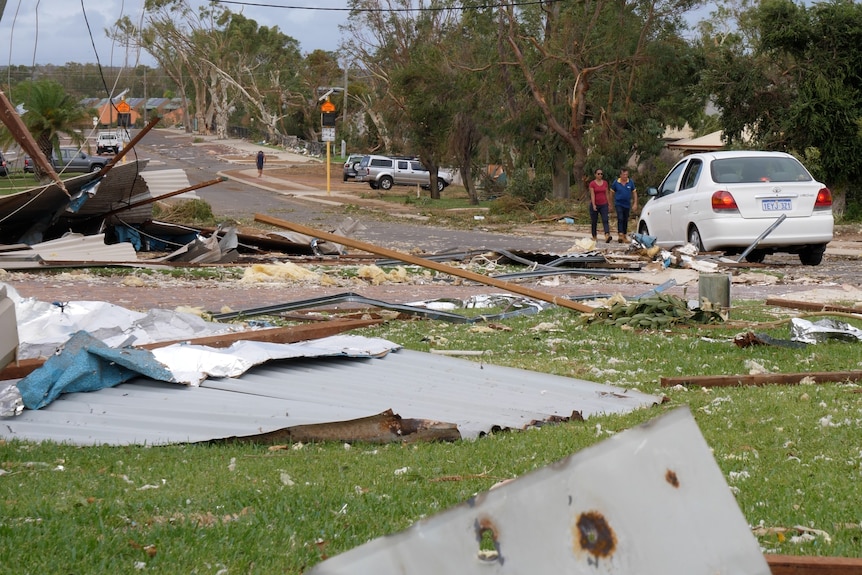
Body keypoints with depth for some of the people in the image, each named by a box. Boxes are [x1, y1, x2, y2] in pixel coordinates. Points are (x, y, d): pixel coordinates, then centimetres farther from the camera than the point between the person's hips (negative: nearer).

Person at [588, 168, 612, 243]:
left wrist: (608, 204, 10)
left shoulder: (605, 183, 7)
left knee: (605, 220, -15)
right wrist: (593, 205, -22)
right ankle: (594, 237, 20)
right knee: (594, 222, 7)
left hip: (603, 204, 2)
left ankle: (607, 236, -31)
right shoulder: (592, 184, -5)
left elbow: (606, 194, 11)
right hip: (595, 205, -2)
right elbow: (592, 195, -12)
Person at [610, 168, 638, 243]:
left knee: (625, 220, 11)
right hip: (618, 204, -3)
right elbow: (611, 193, 5)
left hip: (627, 204, 3)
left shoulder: (631, 182, 0)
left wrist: (635, 204, -1)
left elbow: (634, 193, 6)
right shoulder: (616, 182, -5)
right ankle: (620, 235, -26)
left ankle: (624, 236, 21)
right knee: (620, 219, -18)